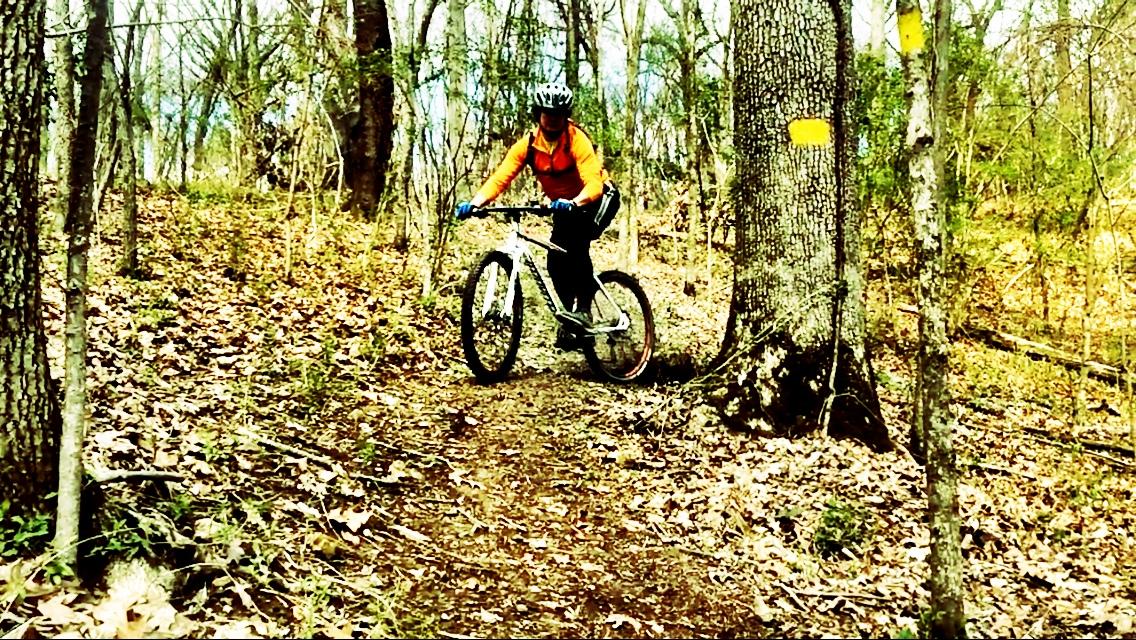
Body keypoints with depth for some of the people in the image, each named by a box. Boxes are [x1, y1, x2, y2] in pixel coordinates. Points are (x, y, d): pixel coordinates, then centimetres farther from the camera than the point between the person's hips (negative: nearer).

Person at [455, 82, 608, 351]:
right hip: (562, 205, 5)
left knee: (576, 243, -31)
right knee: (557, 262, -5)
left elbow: (594, 183, -37)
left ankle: (582, 308, -22)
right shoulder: (527, 144, -13)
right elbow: (500, 177, -22)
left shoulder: (576, 140, -26)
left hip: (593, 200, -5)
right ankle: (570, 314, 13)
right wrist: (475, 203, -40)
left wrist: (575, 203, -58)